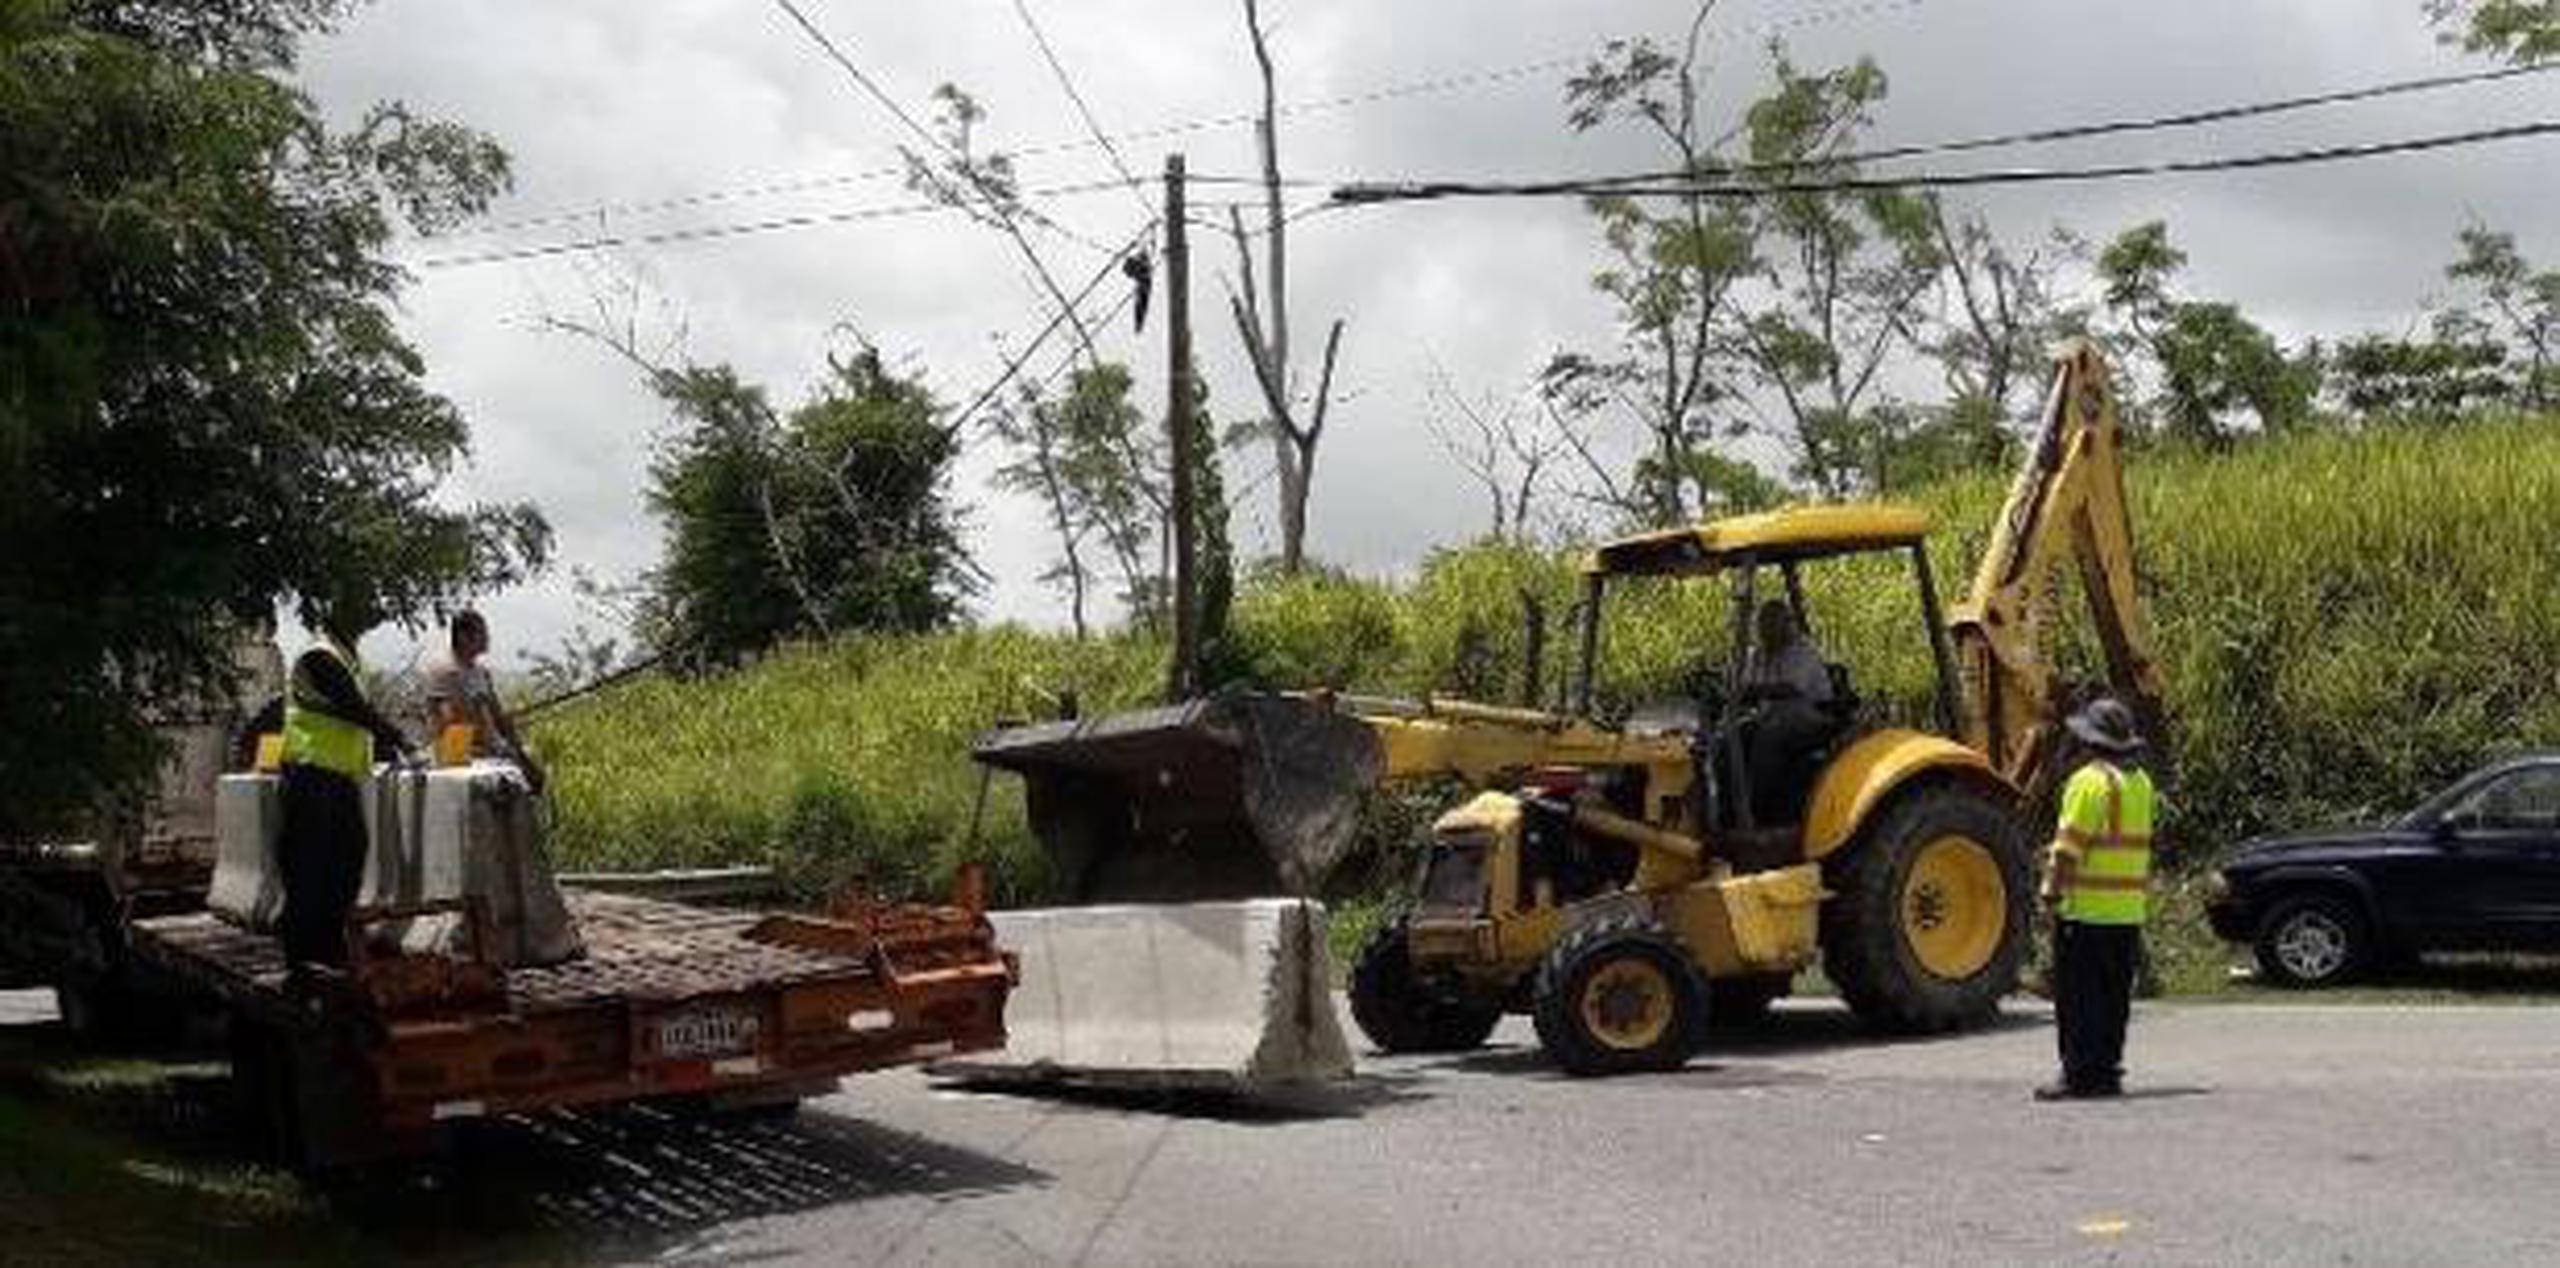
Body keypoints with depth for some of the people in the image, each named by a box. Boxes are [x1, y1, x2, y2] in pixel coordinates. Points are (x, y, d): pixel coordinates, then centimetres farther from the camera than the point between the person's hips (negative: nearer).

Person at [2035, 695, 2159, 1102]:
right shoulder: (2142, 782, 12)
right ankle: (2108, 1071, 16)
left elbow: (2069, 844, -17)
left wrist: (2052, 889, -12)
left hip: (2085, 906, -8)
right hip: (2129, 910, 8)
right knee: (2114, 995, 12)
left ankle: (2080, 1074, -3)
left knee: (2077, 995, -3)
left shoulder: (2091, 781, -14)